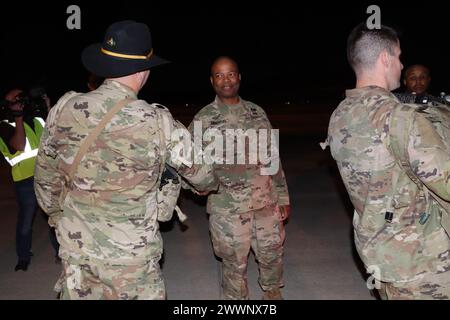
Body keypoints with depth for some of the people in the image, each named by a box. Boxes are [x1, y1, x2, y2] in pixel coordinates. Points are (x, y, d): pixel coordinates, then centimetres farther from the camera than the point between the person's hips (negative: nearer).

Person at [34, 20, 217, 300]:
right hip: (130, 255, -3)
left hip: (75, 247, 4)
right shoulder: (158, 124, -18)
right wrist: (211, 183, 21)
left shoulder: (65, 108, -8)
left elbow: (46, 174, 4)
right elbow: (200, 173, -2)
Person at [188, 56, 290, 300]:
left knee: (272, 254, 17)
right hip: (228, 208, -3)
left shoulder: (257, 112, 7)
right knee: (235, 263, 9)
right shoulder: (203, 119, -4)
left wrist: (282, 197, 10)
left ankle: (272, 292, 45)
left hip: (267, 202, 4)